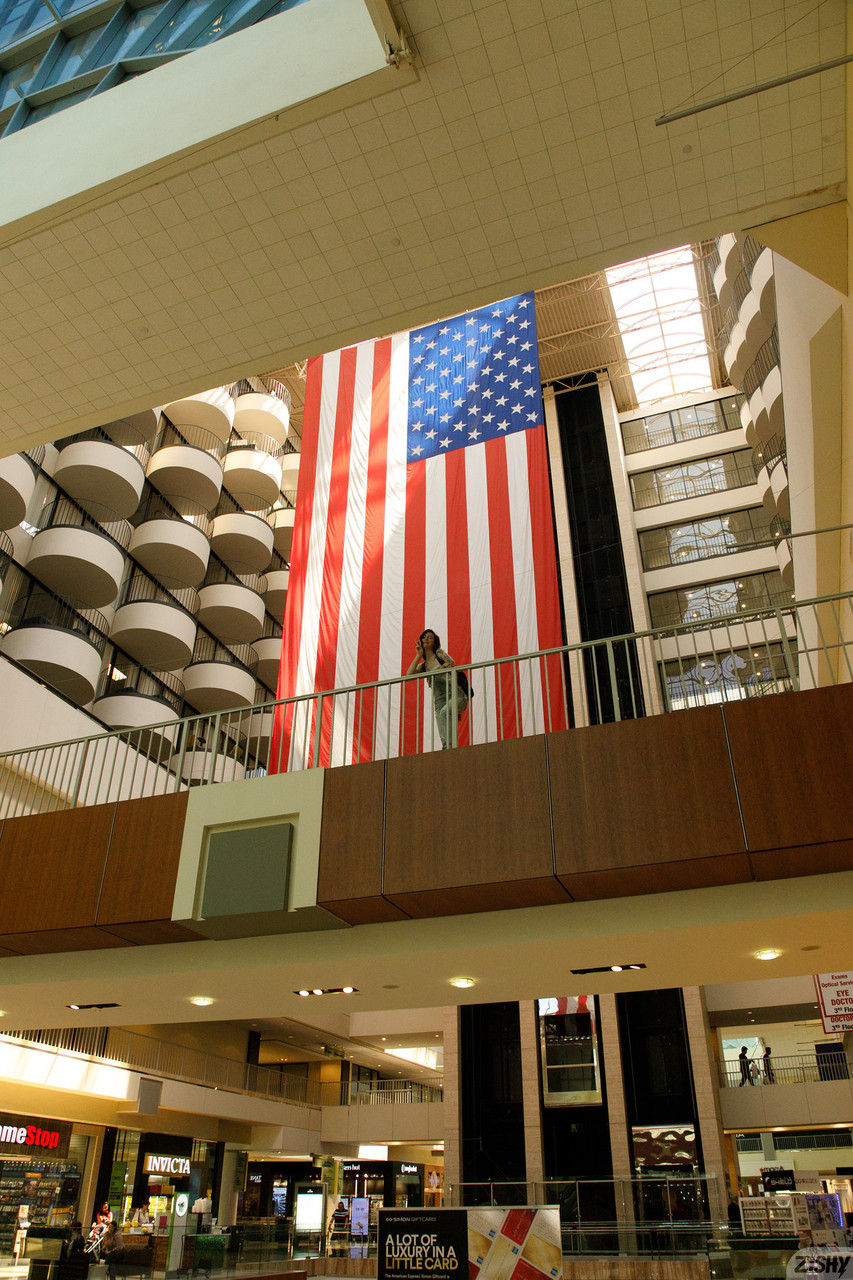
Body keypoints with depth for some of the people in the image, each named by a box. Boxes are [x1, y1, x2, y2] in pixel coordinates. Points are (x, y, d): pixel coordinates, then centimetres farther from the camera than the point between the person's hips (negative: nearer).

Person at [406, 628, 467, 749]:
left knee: (444, 712, -36)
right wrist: (419, 655, 7)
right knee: (443, 737, -9)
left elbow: (451, 662, -12)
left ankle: (450, 746, -38)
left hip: (456, 694, -5)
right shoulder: (423, 665, 20)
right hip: (439, 700, 5)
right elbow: (409, 674, 3)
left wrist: (432, 673, -3)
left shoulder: (439, 653, 8)